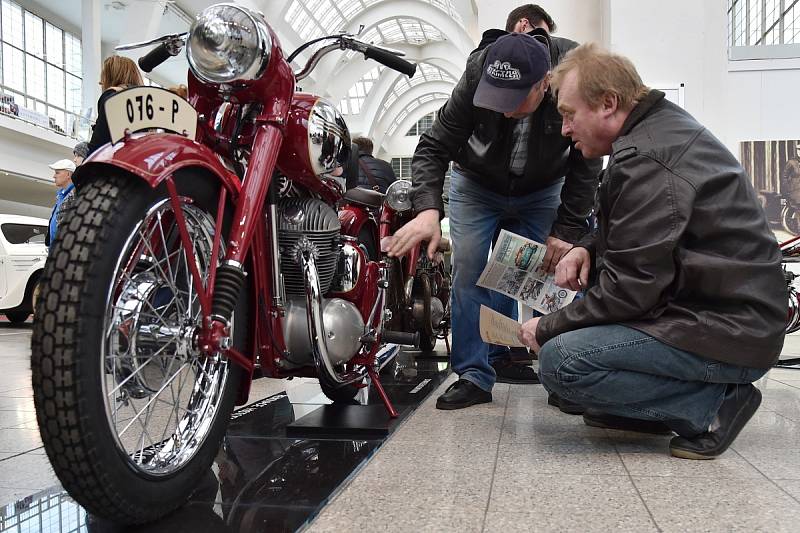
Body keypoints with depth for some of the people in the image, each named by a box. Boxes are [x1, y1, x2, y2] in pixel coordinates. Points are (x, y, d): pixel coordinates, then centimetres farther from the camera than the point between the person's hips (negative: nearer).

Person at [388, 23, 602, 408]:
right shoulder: (476, 78, -30)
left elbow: (585, 164, -18)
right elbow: (433, 147, -26)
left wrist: (566, 229, -22)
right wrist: (428, 208, -43)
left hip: (542, 191, 1)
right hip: (476, 184, -1)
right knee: (469, 270, -11)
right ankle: (474, 376, -6)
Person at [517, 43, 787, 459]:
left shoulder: (644, 159, -20)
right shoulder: (663, 125, 12)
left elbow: (630, 288, -21)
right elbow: (640, 235, 23)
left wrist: (548, 328, -9)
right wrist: (588, 249, 4)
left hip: (730, 333, -11)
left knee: (560, 361, -24)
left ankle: (711, 405, -8)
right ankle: (641, 407, 14)